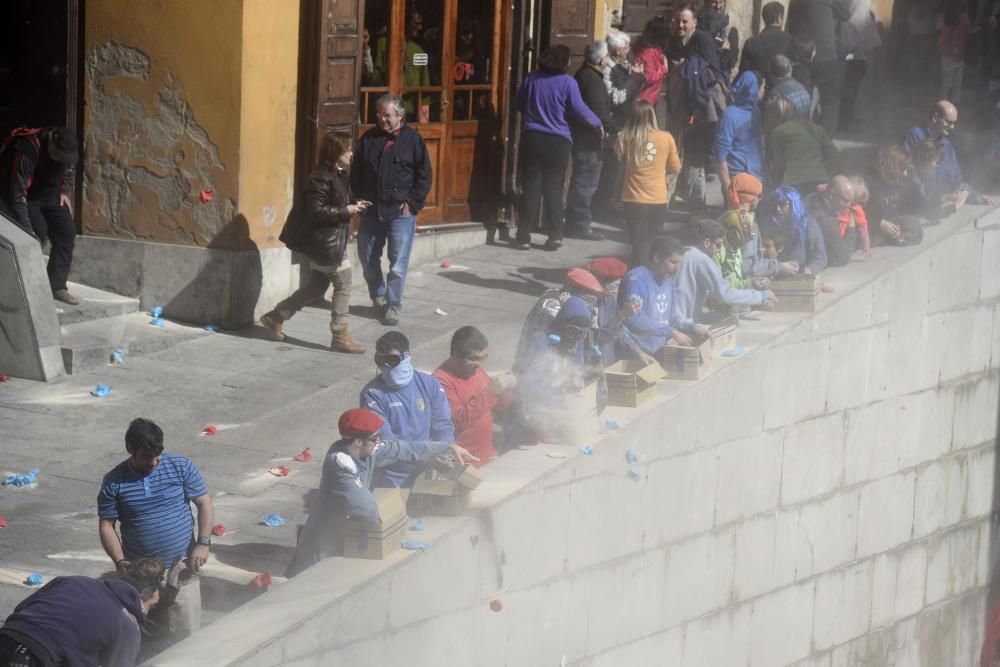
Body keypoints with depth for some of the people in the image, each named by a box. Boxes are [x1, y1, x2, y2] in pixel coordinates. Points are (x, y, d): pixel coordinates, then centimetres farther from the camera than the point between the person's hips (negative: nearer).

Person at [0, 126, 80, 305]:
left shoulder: (67, 149, -16)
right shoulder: (27, 151, -37)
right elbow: (18, 194, -36)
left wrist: (65, 191, -6)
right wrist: (27, 230, -38)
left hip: (50, 195, 6)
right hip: (27, 197, -6)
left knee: (67, 233, -7)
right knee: (38, 233, -25)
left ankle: (57, 286, -1)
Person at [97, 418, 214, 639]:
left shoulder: (181, 467, -6)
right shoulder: (114, 482, -5)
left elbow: (205, 504, 0)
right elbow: (106, 525, 0)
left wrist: (203, 544, -11)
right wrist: (119, 561, -14)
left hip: (180, 566, -1)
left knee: (190, 632, 0)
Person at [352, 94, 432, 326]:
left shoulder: (413, 139, -2)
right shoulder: (368, 139, 7)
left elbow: (425, 176, -1)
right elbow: (356, 174, 12)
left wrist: (412, 203, -7)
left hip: (401, 212, -4)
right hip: (371, 211, 4)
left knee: (398, 263, -4)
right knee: (367, 258, 11)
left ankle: (393, 305, 4)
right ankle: (378, 297, 30)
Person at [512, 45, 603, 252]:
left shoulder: (532, 79, 3)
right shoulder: (567, 82, -8)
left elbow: (518, 103, 13)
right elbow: (579, 109, -8)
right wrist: (596, 124, 8)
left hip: (531, 138, 2)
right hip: (557, 141, -2)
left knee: (530, 188, 3)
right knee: (553, 189, 7)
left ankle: (524, 237, 1)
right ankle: (555, 236, 6)